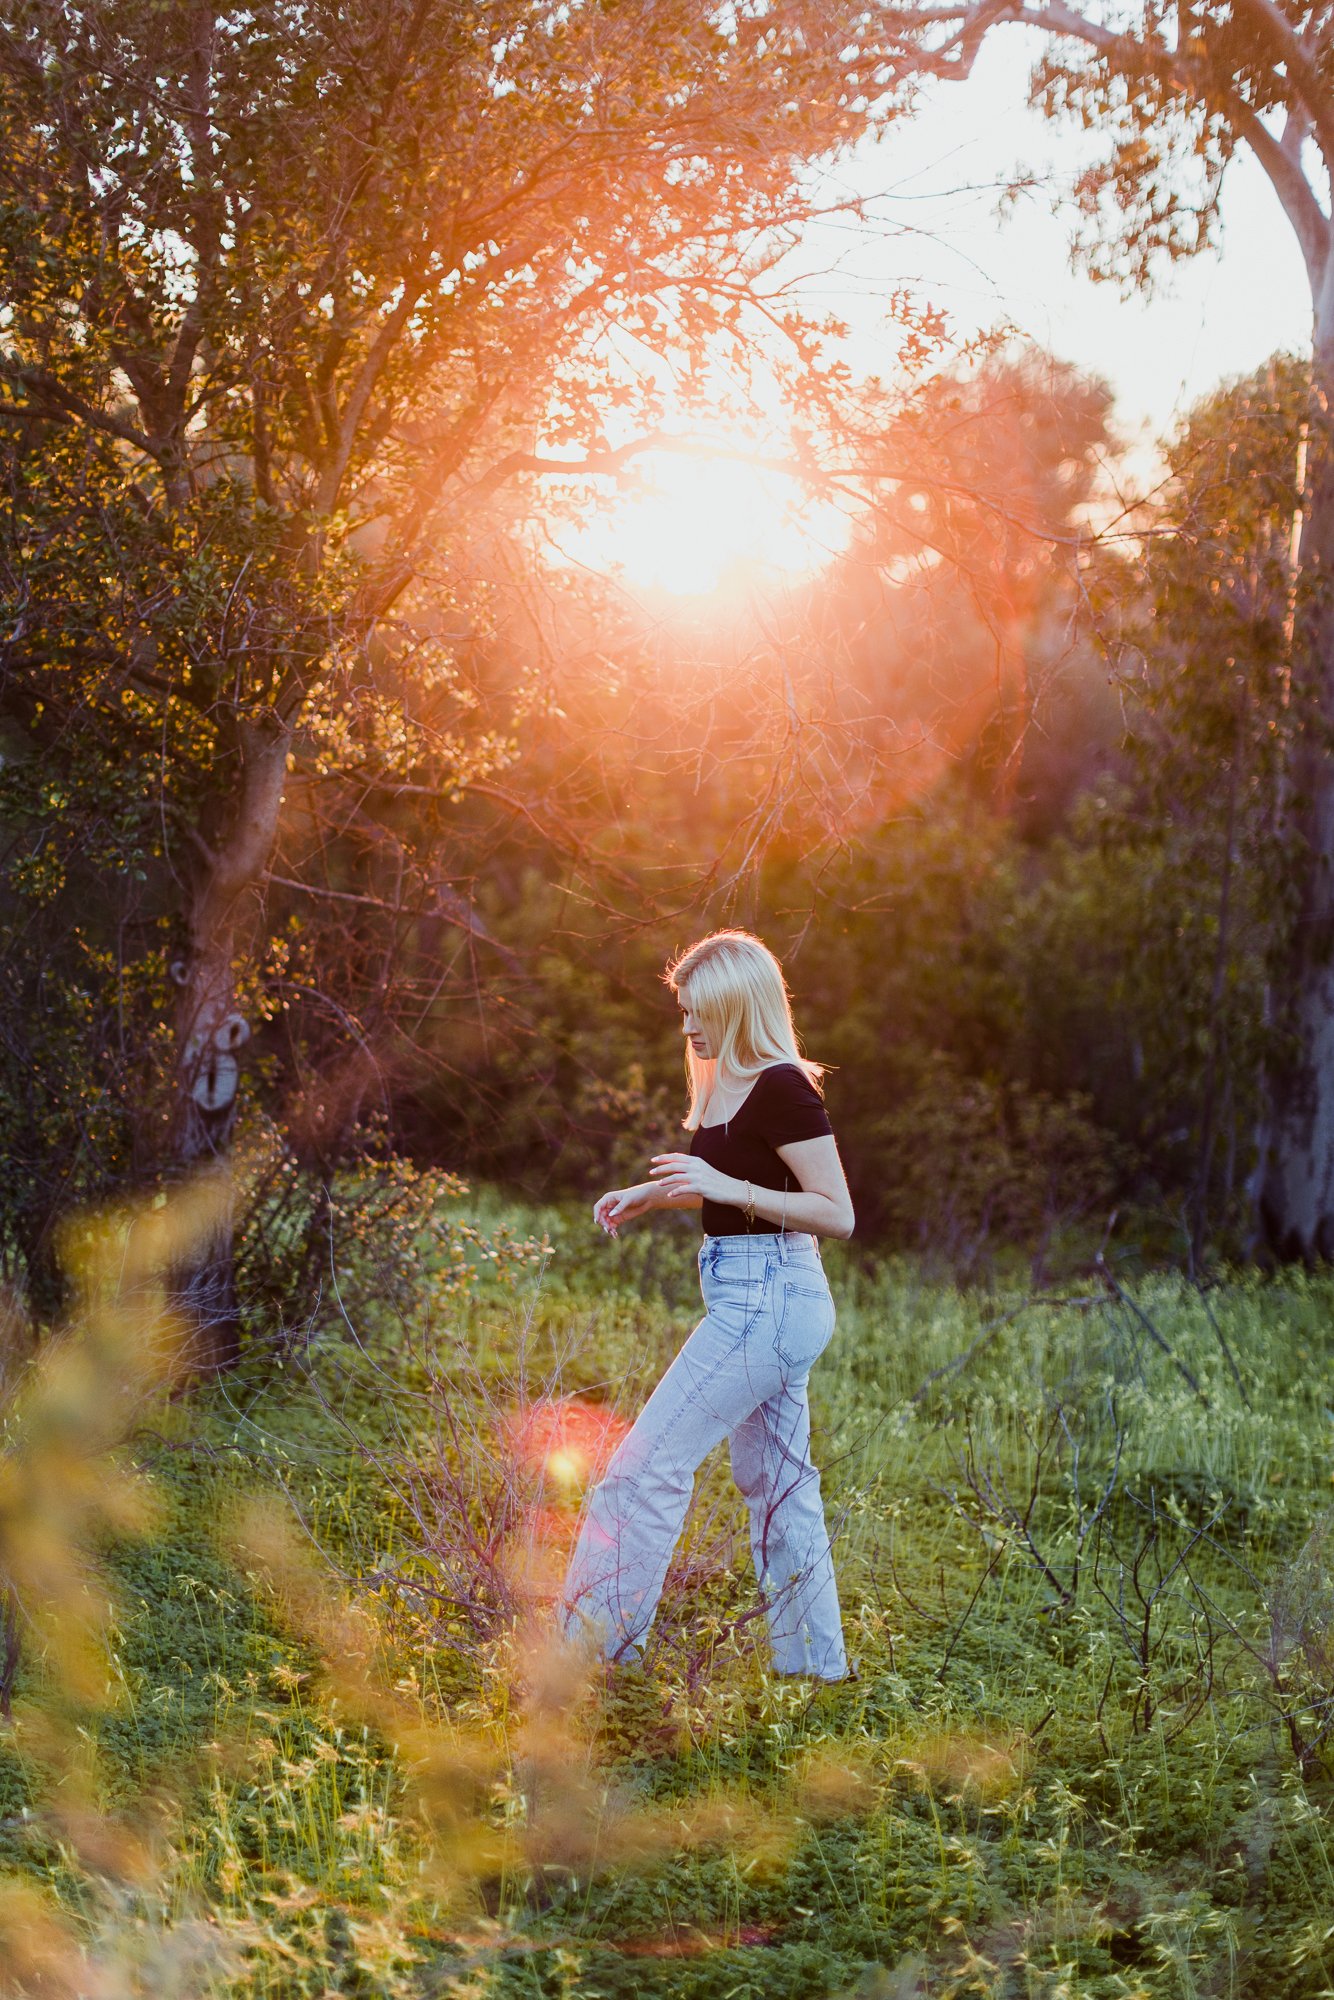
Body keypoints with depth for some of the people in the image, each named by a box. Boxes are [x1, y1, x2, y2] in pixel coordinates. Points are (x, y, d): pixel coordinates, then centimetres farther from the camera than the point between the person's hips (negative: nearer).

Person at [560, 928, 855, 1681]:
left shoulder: (783, 1088, -16)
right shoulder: (727, 1089, 12)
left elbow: (837, 1214, -18)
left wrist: (728, 1188, -25)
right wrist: (651, 1193, 15)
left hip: (767, 1297, -10)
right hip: (759, 1302, 10)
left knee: (651, 1463, -9)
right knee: (777, 1484, 15)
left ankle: (593, 1649, -4)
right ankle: (816, 1666, 23)